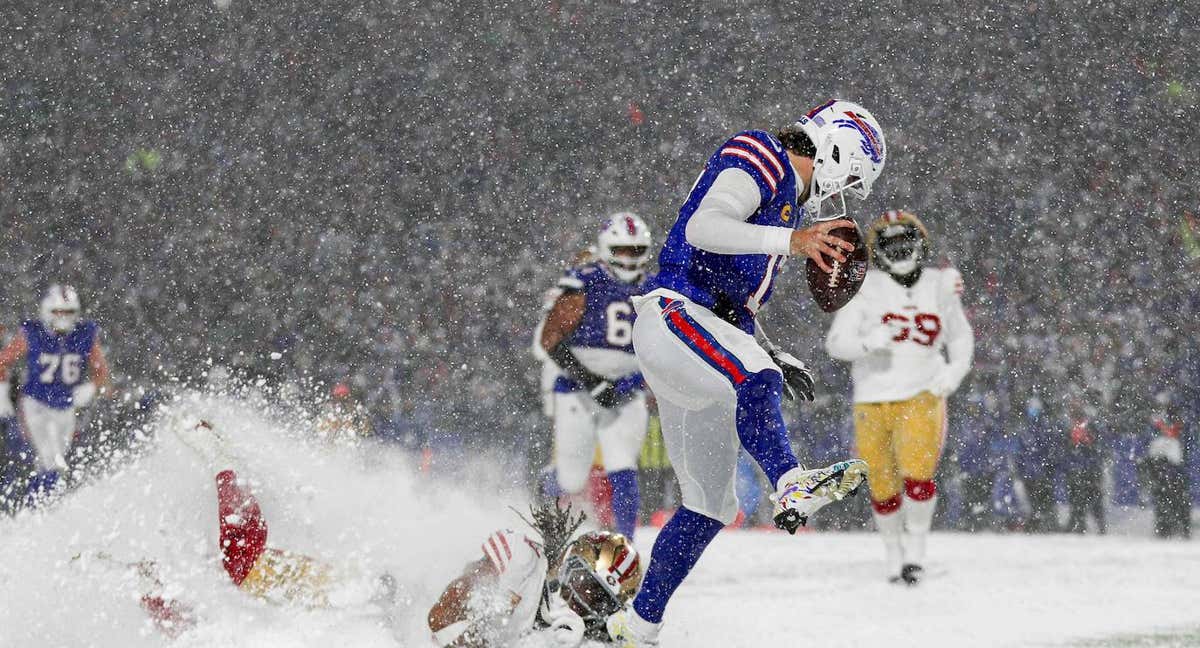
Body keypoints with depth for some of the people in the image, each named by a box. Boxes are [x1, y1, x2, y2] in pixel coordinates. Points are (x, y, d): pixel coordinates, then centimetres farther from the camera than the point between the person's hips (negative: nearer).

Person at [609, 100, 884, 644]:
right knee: (754, 379, -38)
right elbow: (701, 227, -24)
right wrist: (791, 241, -34)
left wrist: (775, 358, 16)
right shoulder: (759, 159, -4)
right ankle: (790, 486, -59)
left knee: (710, 506, 9)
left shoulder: (787, 200, 25)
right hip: (670, 314, -10)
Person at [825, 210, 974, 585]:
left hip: (922, 396, 0)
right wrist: (872, 340, -27)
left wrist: (956, 369, 0)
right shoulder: (866, 288, -3)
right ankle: (894, 555, 29)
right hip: (872, 402, 0)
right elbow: (836, 342, -7)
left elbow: (961, 337, 19)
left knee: (918, 477, -19)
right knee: (884, 490, 7)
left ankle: (915, 551, 0)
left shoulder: (939, 286, 5)